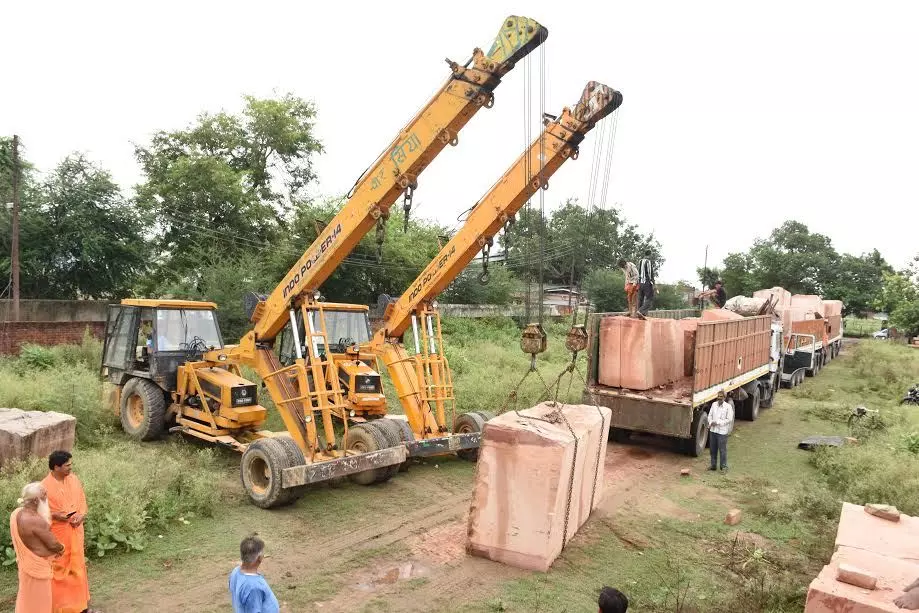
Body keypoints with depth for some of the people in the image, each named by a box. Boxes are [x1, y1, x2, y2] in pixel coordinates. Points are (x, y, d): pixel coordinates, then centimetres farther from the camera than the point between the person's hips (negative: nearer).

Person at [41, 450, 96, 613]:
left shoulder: (74, 479, -1)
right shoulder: (45, 486, -16)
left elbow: (82, 501, 7)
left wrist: (81, 515, -10)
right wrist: (54, 515, -25)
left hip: (75, 532, 5)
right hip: (57, 534, -5)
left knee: (77, 566, 14)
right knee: (58, 568, 7)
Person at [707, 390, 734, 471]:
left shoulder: (728, 406, -9)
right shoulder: (714, 404, 7)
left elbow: (729, 419, -11)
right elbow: (710, 415, 13)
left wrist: (718, 423, -15)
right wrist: (710, 423, -4)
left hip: (722, 431, -5)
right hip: (713, 430, 5)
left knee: (722, 449, 0)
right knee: (712, 449, 13)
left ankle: (724, 466, 13)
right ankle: (713, 465, 26)